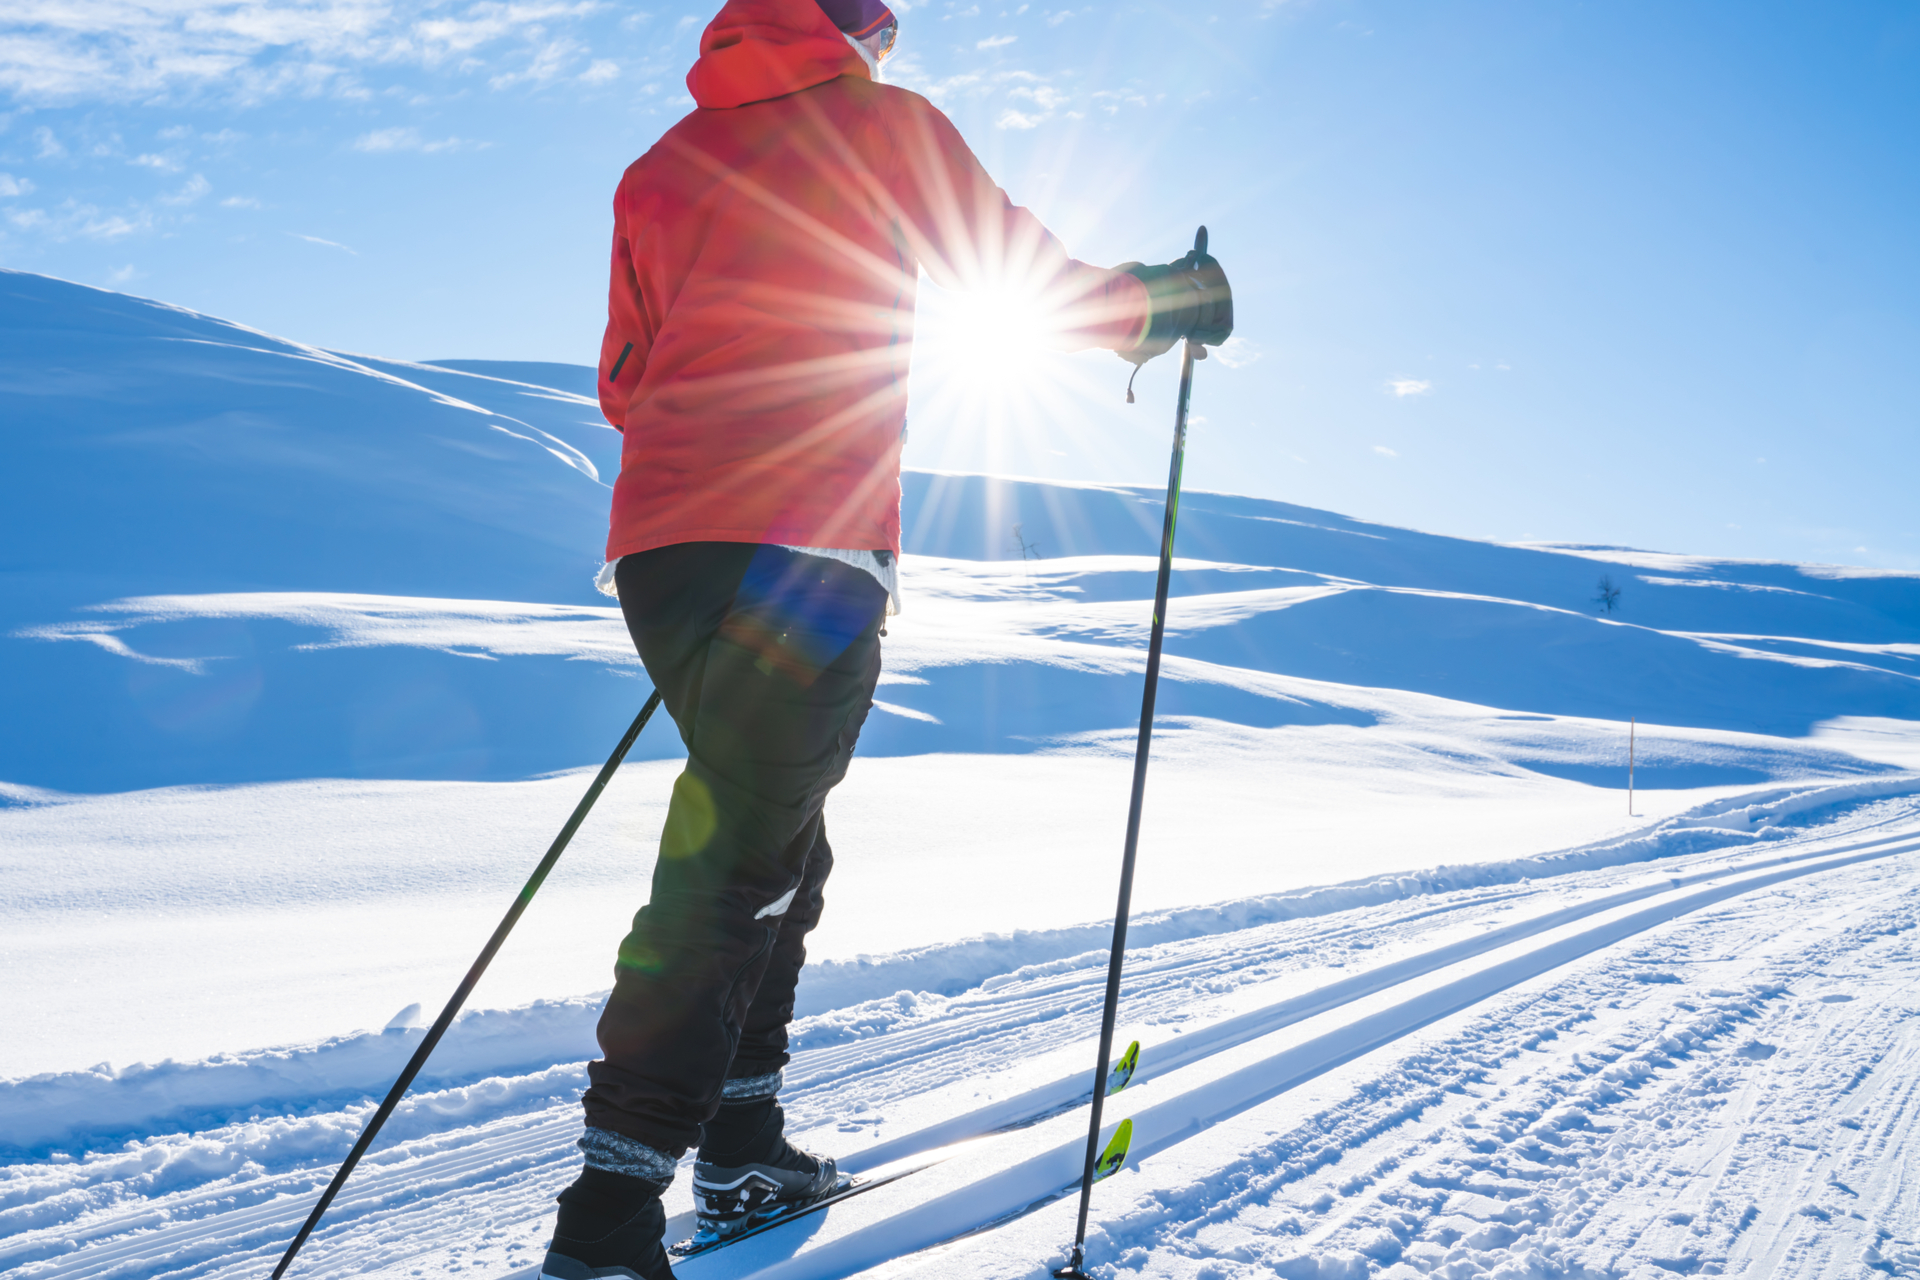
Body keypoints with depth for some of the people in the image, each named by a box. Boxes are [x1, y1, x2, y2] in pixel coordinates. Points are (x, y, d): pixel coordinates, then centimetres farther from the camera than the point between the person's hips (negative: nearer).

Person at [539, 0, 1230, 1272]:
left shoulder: (661, 166, 22)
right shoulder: (879, 122, 9)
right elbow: (1022, 267, 11)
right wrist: (1155, 309, 28)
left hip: (657, 544, 6)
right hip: (808, 546, -6)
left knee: (775, 839, 19)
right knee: (736, 866, -8)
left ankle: (742, 1143, 22)